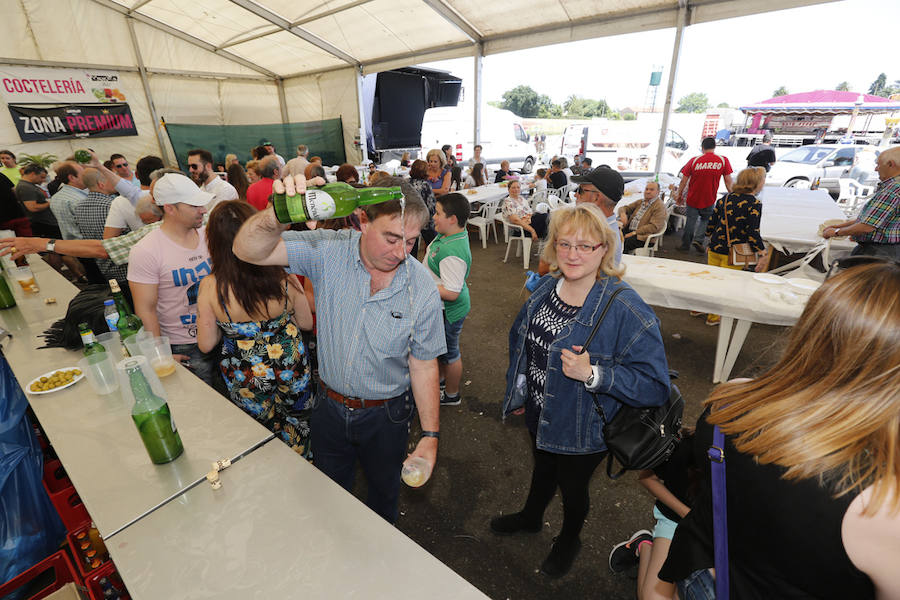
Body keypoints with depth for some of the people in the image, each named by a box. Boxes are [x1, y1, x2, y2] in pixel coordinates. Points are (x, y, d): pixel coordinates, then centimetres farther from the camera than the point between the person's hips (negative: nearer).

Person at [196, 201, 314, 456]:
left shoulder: (210, 287, -21)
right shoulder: (284, 279, -21)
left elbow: (206, 345, -10)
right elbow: (306, 323, -5)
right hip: (292, 374, 1)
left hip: (247, 381, 0)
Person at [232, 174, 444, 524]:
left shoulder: (422, 289, -20)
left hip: (386, 415, -1)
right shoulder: (329, 251, -19)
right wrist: (278, 213, -42)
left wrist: (430, 434, -9)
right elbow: (248, 251, -21)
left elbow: (423, 364, -12)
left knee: (384, 489, 26)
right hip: (329, 406, 2)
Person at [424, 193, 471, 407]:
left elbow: (451, 293, -34)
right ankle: (441, 378, 54)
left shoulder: (452, 253, -34)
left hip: (448, 312, -10)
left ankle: (451, 395, 36)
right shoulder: (450, 235, -1)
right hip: (440, 308, 10)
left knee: (448, 353, 12)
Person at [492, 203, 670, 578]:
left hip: (582, 431, -5)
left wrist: (593, 374, -38)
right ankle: (531, 517, 64)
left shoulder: (625, 309, -29)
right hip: (539, 415, 5)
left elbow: (655, 386, -26)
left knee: (572, 487, 25)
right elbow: (521, 337, 7)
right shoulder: (546, 287, -9)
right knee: (543, 470, 33)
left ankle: (569, 540, 58)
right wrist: (516, 387, 11)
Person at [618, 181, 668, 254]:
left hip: (642, 235, -6)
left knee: (624, 242, -34)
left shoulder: (660, 206, -4)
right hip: (628, 230, 6)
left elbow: (654, 227, -14)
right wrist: (622, 213, -6)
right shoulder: (640, 202, 20)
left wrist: (634, 233, -20)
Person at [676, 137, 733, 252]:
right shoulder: (723, 160, -5)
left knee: (691, 220, 10)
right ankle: (698, 239, 2)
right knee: (706, 219, 19)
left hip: (692, 199, 0)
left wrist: (679, 194, 9)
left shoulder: (694, 160, -7)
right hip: (709, 200, 0)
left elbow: (684, 180, -4)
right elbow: (728, 181, 0)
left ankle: (685, 244, 17)